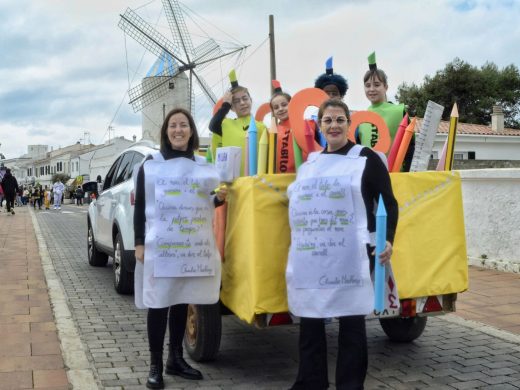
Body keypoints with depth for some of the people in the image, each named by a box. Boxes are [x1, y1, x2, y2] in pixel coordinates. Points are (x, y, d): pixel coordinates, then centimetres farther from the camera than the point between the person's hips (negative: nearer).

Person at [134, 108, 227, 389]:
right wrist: (139, 244, -8)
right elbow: (140, 206, -2)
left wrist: (220, 198, -4)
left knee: (181, 302, 12)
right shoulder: (150, 165, 0)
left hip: (193, 246, 4)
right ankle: (155, 365, 9)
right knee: (158, 304, -1)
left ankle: (175, 359, 25)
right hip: (159, 247, -4)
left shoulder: (203, 166, 10)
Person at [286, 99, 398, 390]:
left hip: (350, 254, -5)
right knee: (309, 318, 11)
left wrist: (388, 240, -13)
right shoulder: (310, 161, 17)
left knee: (351, 320, 3)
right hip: (309, 254, 5)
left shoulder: (366, 158, 2)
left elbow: (389, 202, 0)